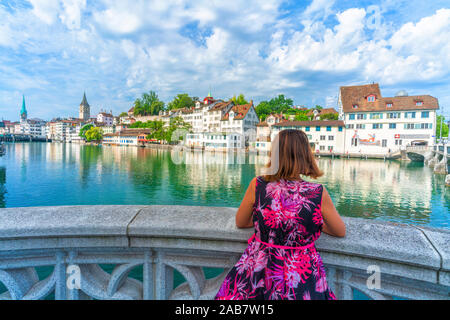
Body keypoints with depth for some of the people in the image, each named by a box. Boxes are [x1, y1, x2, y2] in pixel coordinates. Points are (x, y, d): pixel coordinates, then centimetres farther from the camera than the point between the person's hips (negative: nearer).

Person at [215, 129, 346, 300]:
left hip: (258, 273, 1)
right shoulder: (318, 193, -14)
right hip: (301, 278, 0)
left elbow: (240, 223, 3)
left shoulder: (257, 185, -14)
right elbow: (341, 232, 4)